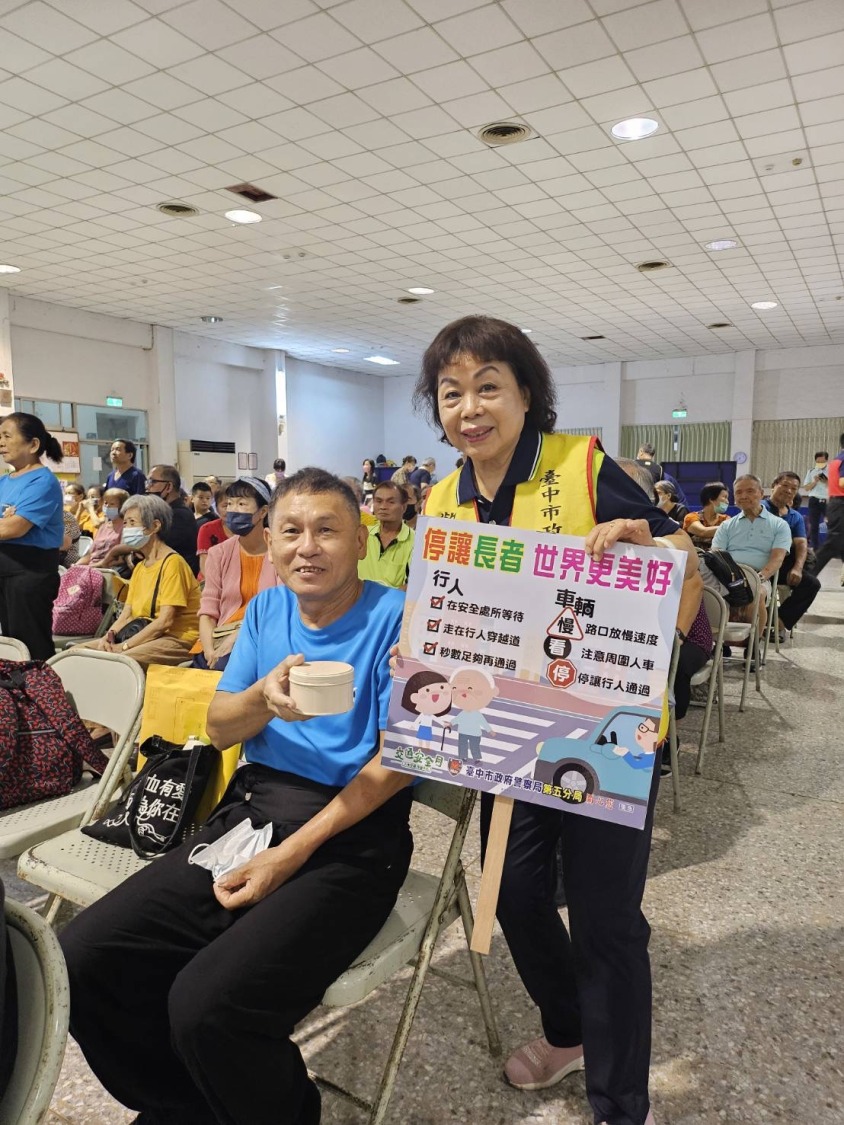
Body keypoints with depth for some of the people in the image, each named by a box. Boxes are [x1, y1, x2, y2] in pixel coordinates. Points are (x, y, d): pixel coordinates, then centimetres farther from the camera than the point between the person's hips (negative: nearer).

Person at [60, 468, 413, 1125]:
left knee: (207, 1004, -25)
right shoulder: (266, 609, 10)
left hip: (352, 835, -6)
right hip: (247, 813, 6)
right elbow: (220, 729, 9)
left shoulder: (395, 617, -9)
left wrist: (292, 853, -17)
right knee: (82, 962, -8)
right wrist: (263, 697, -15)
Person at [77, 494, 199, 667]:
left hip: (177, 639, -8)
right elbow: (126, 615, 13)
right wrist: (109, 635, -8)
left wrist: (123, 646, -18)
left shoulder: (172, 562, -9)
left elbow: (165, 621, -17)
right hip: (146, 636, 9)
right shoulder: (139, 567, 19)